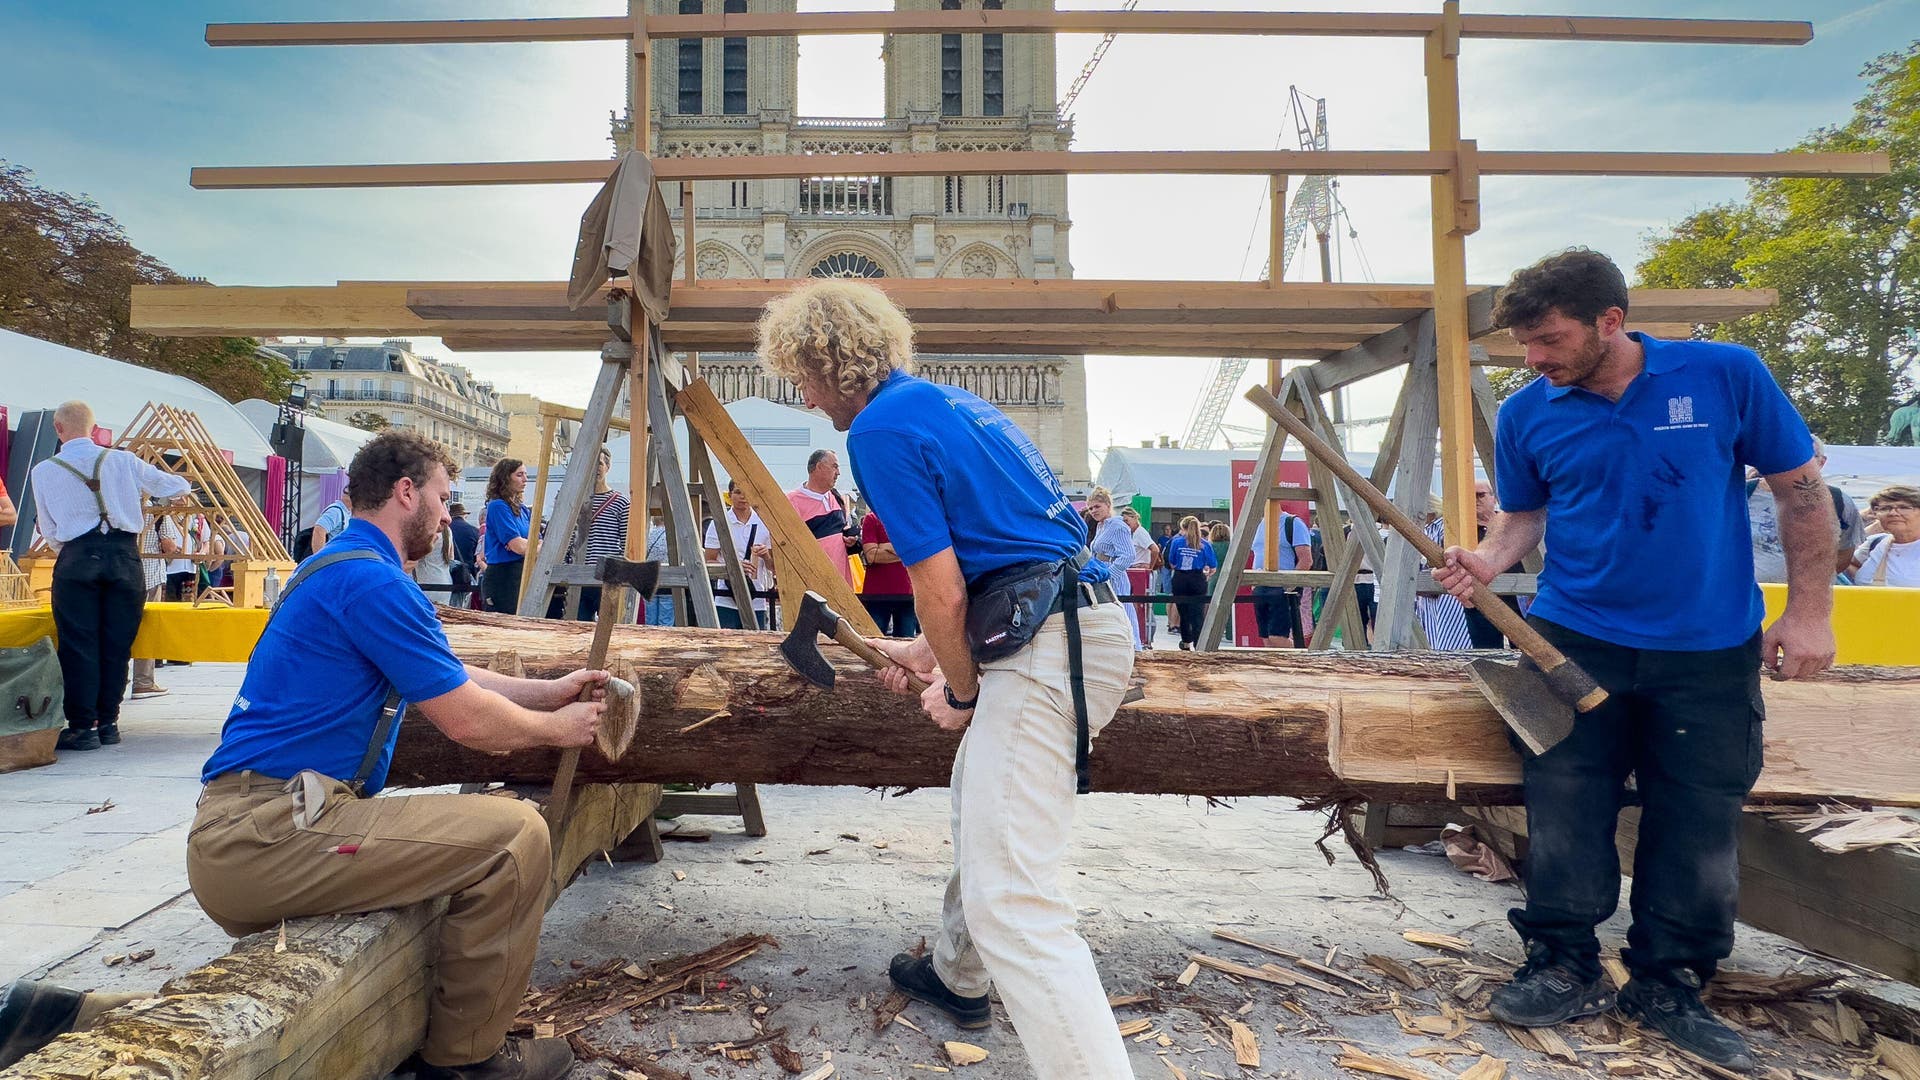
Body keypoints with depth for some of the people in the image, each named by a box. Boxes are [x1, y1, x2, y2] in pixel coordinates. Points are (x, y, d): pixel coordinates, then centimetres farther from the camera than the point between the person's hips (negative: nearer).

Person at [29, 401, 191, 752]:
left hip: (75, 561, -1)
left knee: (78, 645, 3)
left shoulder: (44, 471, 5)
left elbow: (49, 532, 11)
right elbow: (178, 487, 14)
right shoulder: (122, 460, 5)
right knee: (116, 645, 7)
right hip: (124, 556, 1)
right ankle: (108, 722, 13)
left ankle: (82, 727, 3)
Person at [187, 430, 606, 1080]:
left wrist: (547, 691, 23)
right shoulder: (371, 580, -16)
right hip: (261, 837, -11)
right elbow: (466, 720, -15)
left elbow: (448, 678, 25)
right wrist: (558, 728, 2)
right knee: (515, 834, -18)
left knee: (465, 831, 27)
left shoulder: (340, 567, 18)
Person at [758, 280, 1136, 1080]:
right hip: (1088, 620, 11)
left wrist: (958, 693, 3)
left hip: (1045, 652, -11)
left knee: (1010, 901, -11)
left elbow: (942, 592, -14)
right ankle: (957, 977, 51)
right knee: (976, 800, 29)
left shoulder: (880, 428, -10)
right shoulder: (948, 402, 19)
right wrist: (924, 650, 29)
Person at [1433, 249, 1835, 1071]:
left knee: (1700, 830, 7)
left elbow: (1801, 489, 2)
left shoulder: (1727, 376, -6)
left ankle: (1668, 987, 24)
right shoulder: (1526, 414, -2)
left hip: (1711, 650, 0)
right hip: (1574, 642, 1)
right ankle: (1565, 969, 19)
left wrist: (1809, 611, -2)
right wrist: (1488, 560, -12)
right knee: (1564, 816, 2)